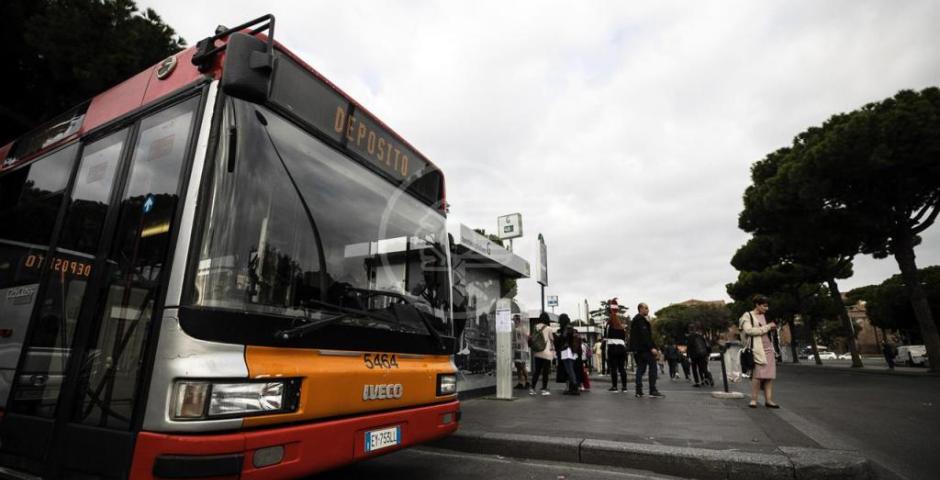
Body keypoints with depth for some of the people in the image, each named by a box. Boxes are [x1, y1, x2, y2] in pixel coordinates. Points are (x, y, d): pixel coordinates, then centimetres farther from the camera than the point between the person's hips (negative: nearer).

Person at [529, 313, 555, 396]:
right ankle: (544, 389, 7)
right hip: (547, 353, -4)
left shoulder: (535, 327, 2)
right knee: (545, 372, 4)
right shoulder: (548, 328, -8)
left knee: (536, 371, 11)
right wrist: (553, 351, 14)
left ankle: (532, 388, 9)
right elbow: (552, 340, 1)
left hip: (537, 353, 4)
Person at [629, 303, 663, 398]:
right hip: (644, 348, -10)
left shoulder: (636, 319, 21)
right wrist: (652, 347, -21)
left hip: (637, 349, 10)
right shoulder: (641, 319, -11)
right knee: (653, 367, -6)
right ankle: (653, 391, -8)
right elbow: (644, 335, -20)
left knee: (641, 368, 10)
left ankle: (639, 391, 9)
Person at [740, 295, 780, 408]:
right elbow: (749, 330, -15)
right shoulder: (747, 316, -2)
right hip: (757, 349, -7)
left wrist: (771, 329, 8)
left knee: (770, 375, 1)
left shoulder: (763, 316, 19)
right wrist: (767, 327, -13)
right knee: (758, 374, -10)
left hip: (768, 348, 7)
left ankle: (768, 400, 6)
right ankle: (753, 400, -3)